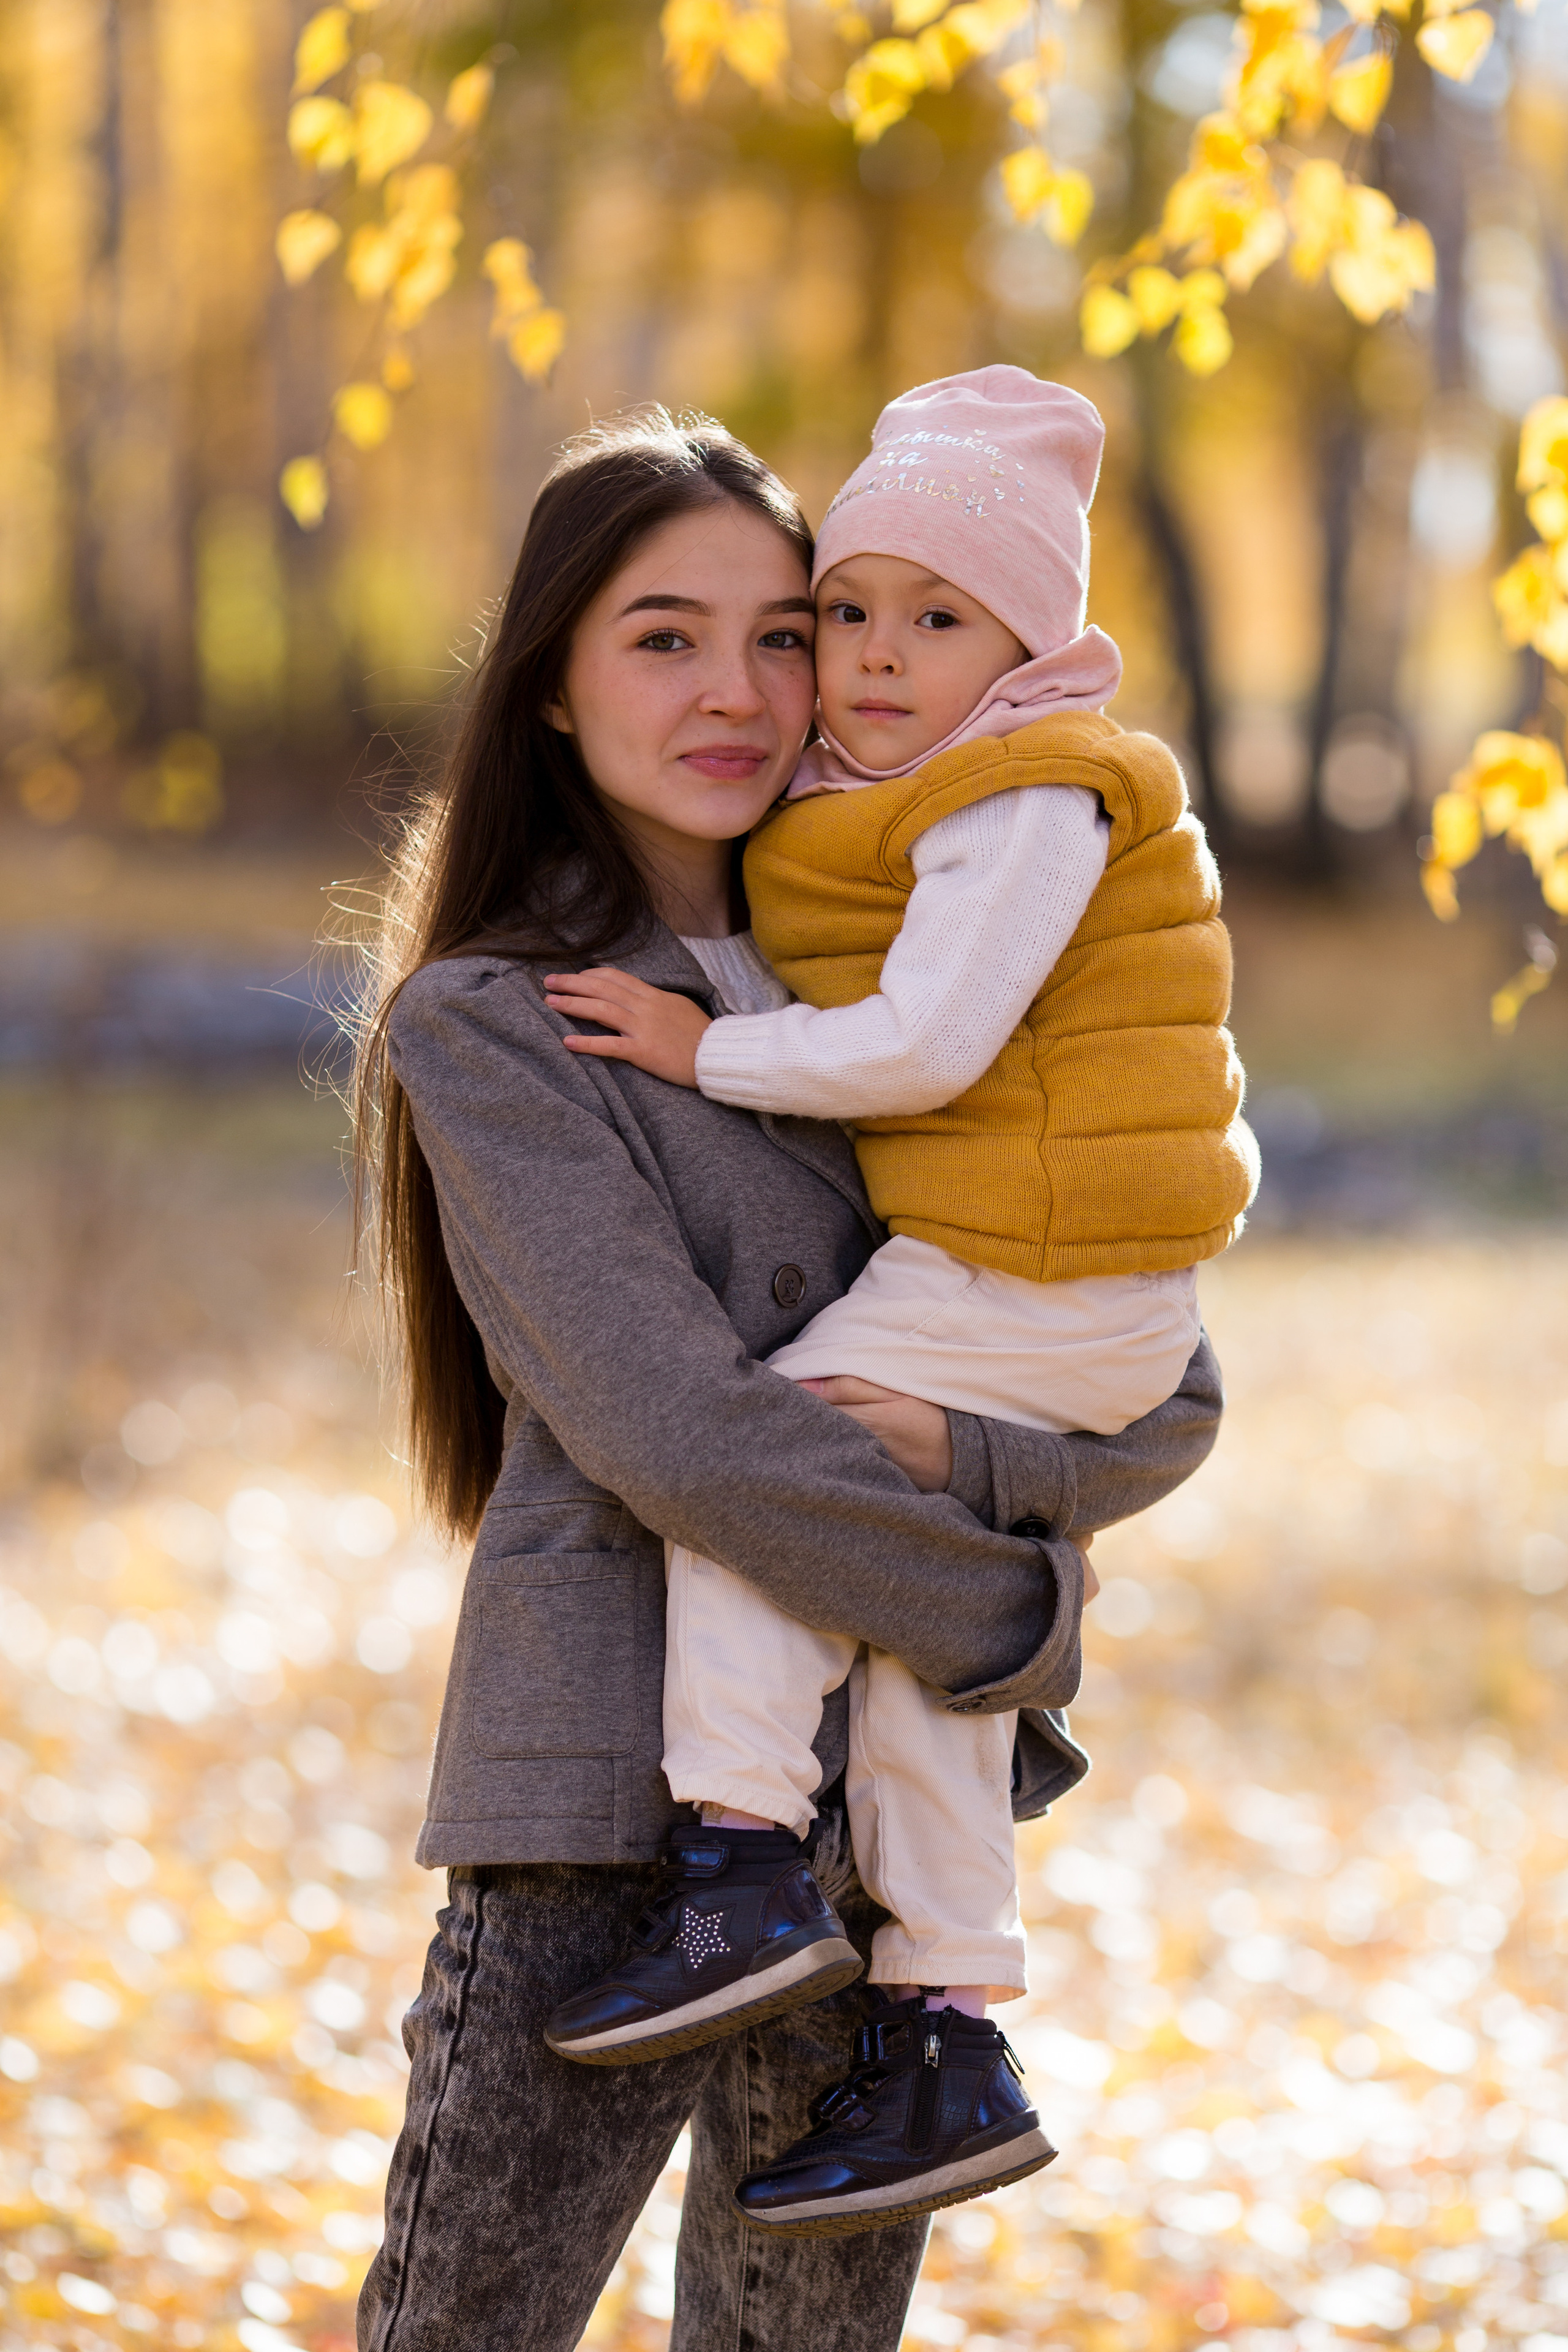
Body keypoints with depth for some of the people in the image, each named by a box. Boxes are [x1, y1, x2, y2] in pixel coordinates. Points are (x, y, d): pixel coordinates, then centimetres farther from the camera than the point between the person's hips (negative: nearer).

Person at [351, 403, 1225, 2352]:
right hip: (606, 1819, -5)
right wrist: (1015, 1623, -7)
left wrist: (948, 1449, -12)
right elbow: (681, 1440, -13)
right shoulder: (490, 1022, -2)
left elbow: (1168, 1404, 8)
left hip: (884, 1816, 5)